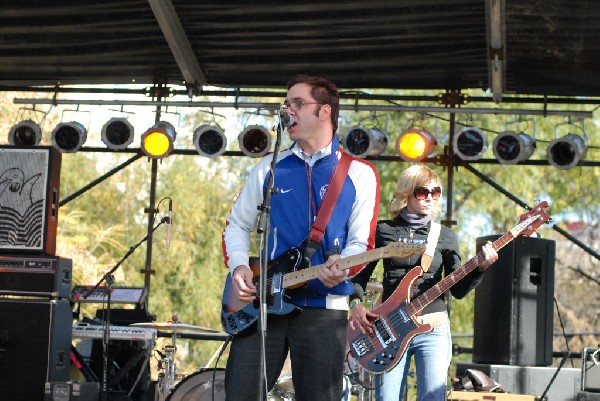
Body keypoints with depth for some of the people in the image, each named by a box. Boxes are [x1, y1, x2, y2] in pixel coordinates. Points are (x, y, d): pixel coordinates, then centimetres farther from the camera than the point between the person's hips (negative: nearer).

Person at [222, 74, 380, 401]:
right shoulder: (269, 168, 13)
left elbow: (362, 242, -2)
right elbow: (237, 225, 16)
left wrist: (342, 267, -23)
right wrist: (239, 267, -3)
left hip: (323, 309, -2)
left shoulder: (358, 174, 4)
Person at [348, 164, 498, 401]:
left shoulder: (445, 236, 8)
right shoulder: (384, 231, 6)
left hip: (432, 328, 0)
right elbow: (360, 274, 11)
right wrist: (356, 304, -6)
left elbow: (458, 288, 4)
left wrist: (480, 268, -12)